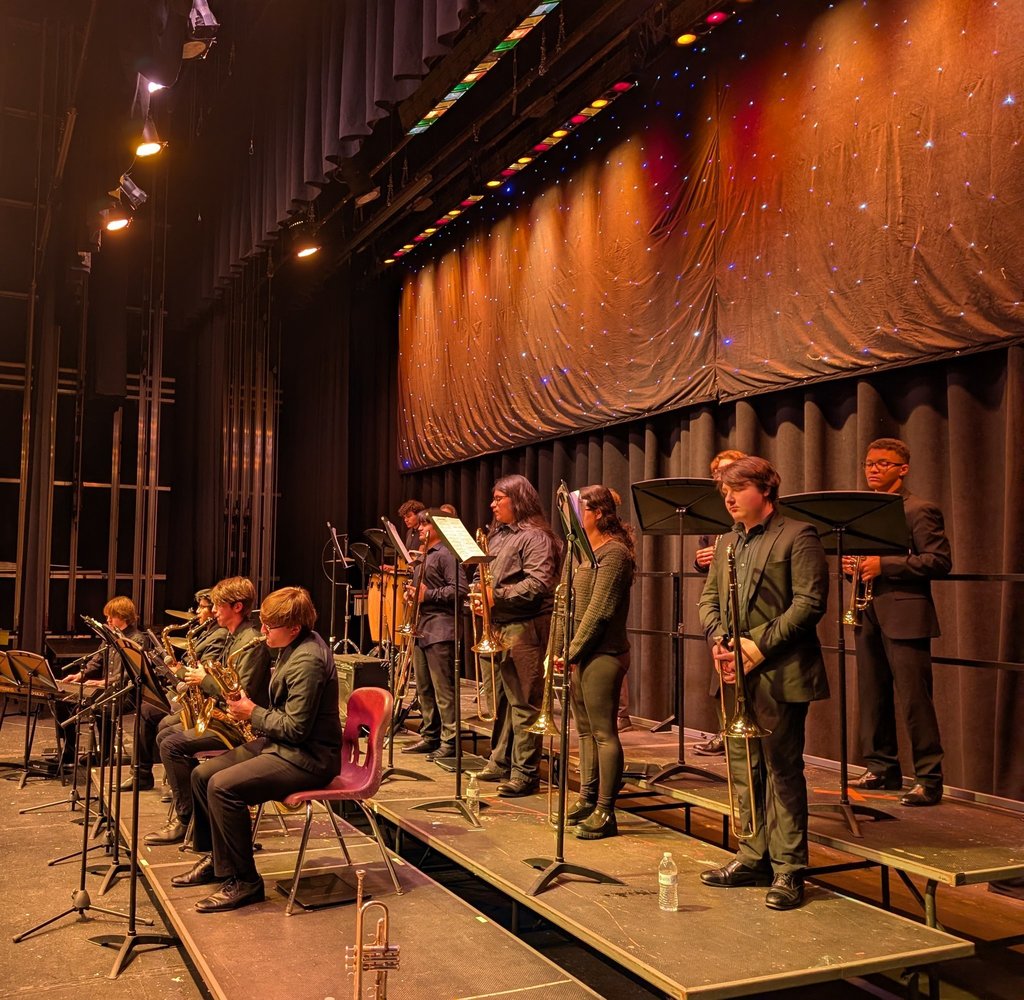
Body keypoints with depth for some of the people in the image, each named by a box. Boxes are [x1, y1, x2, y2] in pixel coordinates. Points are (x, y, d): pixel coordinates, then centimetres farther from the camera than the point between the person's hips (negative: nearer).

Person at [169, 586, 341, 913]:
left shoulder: (307, 660, -24)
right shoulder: (293, 647, 9)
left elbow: (295, 728, -25)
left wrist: (253, 713, -13)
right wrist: (248, 707, 4)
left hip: (308, 758, -11)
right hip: (280, 743, 11)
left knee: (222, 787, -25)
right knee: (202, 774, 8)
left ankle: (243, 882, -11)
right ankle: (216, 859, 23)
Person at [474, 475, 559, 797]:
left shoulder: (535, 536, -10)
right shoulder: (498, 535, 19)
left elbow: (537, 584, -20)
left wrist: (497, 596, -19)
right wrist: (482, 598, 5)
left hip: (524, 627, -9)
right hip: (497, 627, 9)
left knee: (523, 702, -6)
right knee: (502, 699, 16)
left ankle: (525, 773, 0)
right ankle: (501, 763, 27)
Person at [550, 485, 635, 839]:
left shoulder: (613, 552, -11)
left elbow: (599, 610, -17)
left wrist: (573, 650, -14)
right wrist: (558, 650, 8)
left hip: (602, 654, -9)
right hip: (576, 653, 9)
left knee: (604, 733, -4)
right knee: (585, 729, 15)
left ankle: (604, 813, 2)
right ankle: (587, 799, 24)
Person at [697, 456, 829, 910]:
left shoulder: (797, 537, -7)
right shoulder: (726, 543, 17)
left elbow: (809, 603, -14)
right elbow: (708, 598, 15)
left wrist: (759, 646, -17)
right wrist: (719, 639, -5)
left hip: (779, 675, -7)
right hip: (736, 674, 7)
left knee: (783, 771, -1)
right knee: (744, 770, 13)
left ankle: (788, 871, 9)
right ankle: (754, 859, 25)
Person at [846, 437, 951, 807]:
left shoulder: (919, 510, -6)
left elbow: (940, 561, -14)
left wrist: (883, 565, -20)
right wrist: (853, 564, 1)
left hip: (905, 616, -8)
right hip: (869, 614, 8)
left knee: (914, 700, -5)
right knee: (873, 697, 11)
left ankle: (928, 779, 3)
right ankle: (882, 768, 22)